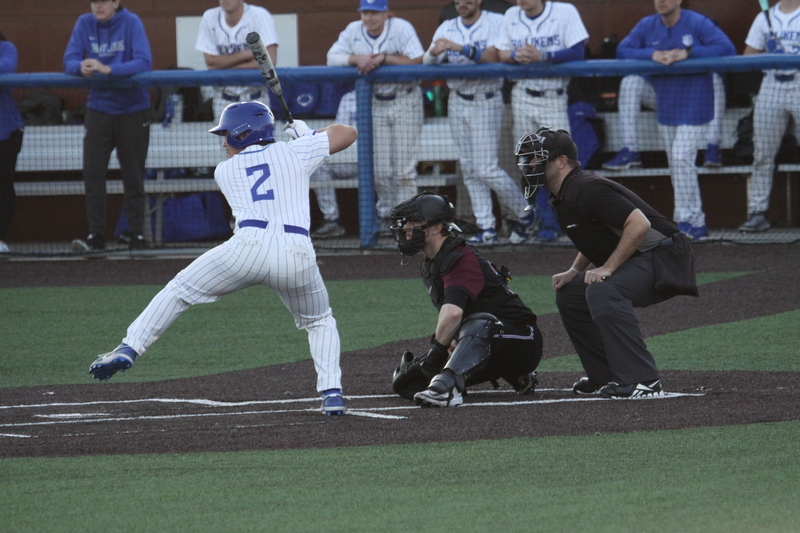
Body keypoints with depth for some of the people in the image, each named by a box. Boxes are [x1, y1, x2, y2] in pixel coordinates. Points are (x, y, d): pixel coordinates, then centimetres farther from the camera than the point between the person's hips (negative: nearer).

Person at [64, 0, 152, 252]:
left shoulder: (130, 23, -11)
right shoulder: (85, 23, -1)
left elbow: (144, 62, -20)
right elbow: (69, 61, -4)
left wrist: (108, 69, -32)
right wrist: (81, 67, -27)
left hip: (132, 110, -2)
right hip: (98, 107, 2)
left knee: (133, 175, 4)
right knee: (92, 172, -8)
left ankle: (137, 235, 13)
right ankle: (95, 236, -5)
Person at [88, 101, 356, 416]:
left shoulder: (224, 171, 22)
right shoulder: (295, 153, 20)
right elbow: (348, 133, 28)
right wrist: (307, 135, 45)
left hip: (249, 246, -1)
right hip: (298, 254, 1)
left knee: (178, 292, 14)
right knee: (319, 322, 24)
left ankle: (128, 350, 4)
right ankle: (332, 393, 6)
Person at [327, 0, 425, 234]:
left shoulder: (401, 28, -11)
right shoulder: (353, 31, 1)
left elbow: (417, 61, -21)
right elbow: (332, 58, -3)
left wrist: (382, 58, -24)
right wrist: (357, 58, -20)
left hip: (405, 102, -4)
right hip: (375, 103, 4)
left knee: (404, 167, -7)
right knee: (379, 168, 3)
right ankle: (386, 213, 25)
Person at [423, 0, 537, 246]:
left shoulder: (496, 23, -5)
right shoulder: (447, 28, 9)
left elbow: (493, 57, -20)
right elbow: (426, 64, 0)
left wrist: (460, 48, -29)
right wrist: (434, 52, -23)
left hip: (486, 102, -6)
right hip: (457, 102, 6)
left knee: (486, 168, -9)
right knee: (469, 169, 4)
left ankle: (525, 214, 9)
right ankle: (487, 228, 8)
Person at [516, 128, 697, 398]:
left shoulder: (586, 189, -21)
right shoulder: (564, 196, 11)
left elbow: (639, 224, -29)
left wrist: (607, 268, -25)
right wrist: (574, 272, 11)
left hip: (663, 257, -11)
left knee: (602, 292, -33)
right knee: (568, 295, 15)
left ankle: (643, 381, -34)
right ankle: (605, 375, 19)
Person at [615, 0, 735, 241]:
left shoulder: (698, 24, -9)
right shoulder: (647, 26, 5)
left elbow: (726, 48, -17)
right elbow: (622, 51, 0)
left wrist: (688, 53, -25)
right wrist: (651, 55, -18)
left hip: (693, 106, -6)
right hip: (665, 107, 6)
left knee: (682, 158, -16)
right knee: (676, 166, 9)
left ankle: (687, 221, -11)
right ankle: (697, 223, 16)